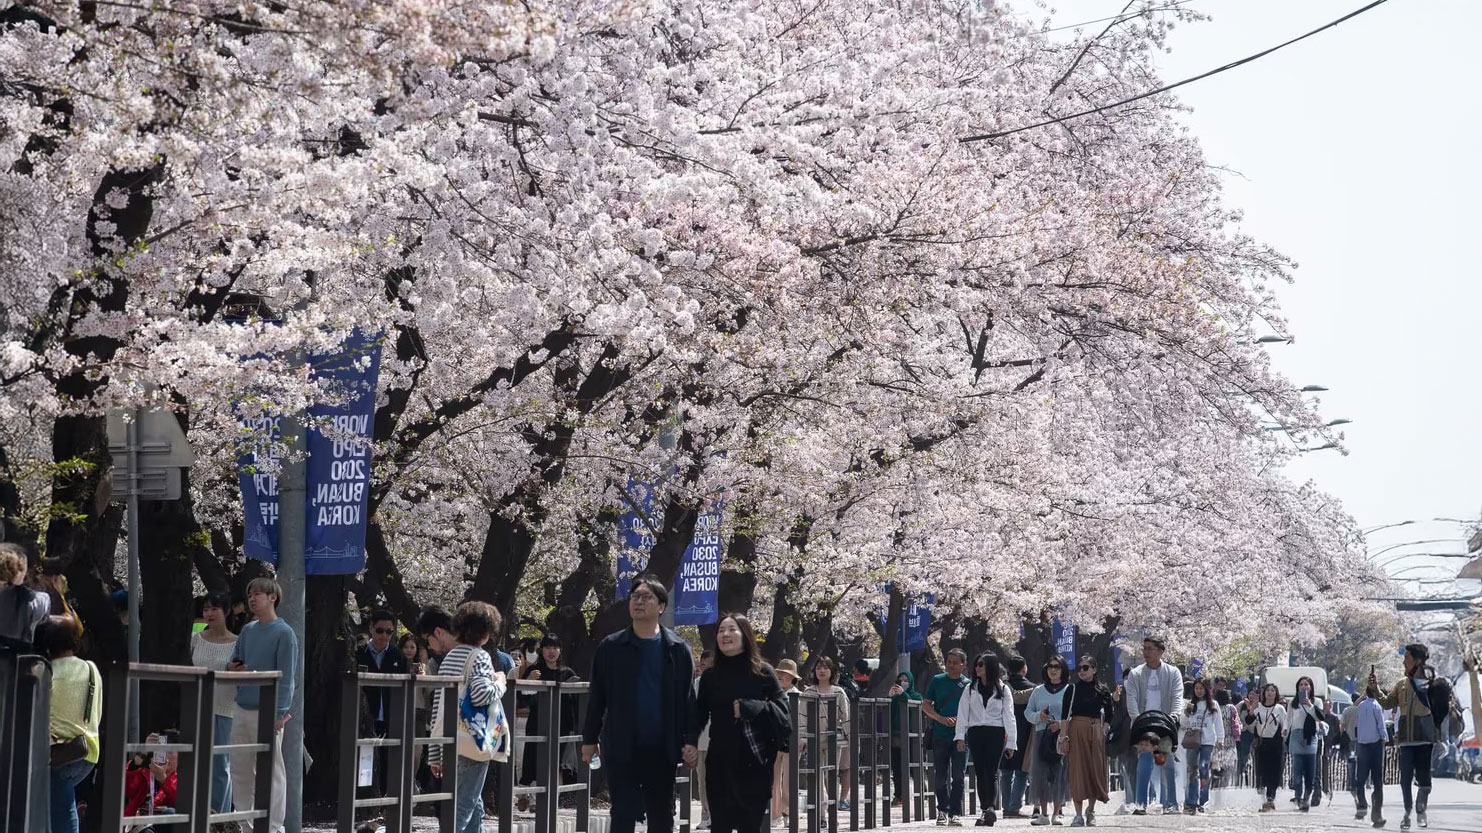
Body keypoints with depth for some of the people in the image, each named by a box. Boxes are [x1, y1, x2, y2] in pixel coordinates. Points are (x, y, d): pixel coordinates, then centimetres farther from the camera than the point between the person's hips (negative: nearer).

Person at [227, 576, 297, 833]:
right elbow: (233, 663, 22)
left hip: (267, 712, -7)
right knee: (240, 769, 11)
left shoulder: (283, 633, -7)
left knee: (271, 771, -1)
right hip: (241, 709, 7)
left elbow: (285, 678, -10)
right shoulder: (247, 631, 12)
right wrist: (233, 668, -3)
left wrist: (279, 714, -16)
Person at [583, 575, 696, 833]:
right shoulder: (611, 648, 2)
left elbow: (688, 698, 1)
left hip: (662, 749, 1)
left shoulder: (677, 649, 1)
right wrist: (589, 738, 4)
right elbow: (597, 697, 5)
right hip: (622, 748, -1)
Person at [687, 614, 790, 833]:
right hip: (720, 764, 2)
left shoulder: (762, 673, 1)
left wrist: (747, 708, -13)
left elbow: (781, 709, -2)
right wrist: (691, 742, -6)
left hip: (754, 765, -2)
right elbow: (699, 714, 10)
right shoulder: (710, 676, 8)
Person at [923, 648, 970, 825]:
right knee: (940, 776, 6)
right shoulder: (937, 681, 4)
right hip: (940, 736, 1)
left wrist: (959, 720, -13)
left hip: (961, 736, -1)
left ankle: (955, 813, -1)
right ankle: (942, 810, 19)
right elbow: (925, 705, 4)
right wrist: (941, 719, -10)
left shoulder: (968, 685, 3)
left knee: (958, 776, -4)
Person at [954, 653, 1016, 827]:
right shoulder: (971, 689, 12)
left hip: (995, 734, -3)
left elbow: (1009, 717, 6)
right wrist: (960, 736, 0)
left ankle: (990, 808, -22)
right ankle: (985, 810, 5)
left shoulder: (1003, 689, 7)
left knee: (991, 772, -13)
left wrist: (1011, 742, 1)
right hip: (975, 733, 3)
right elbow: (963, 713, 10)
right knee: (980, 773, 1)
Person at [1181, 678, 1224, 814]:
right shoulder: (1190, 704, 13)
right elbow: (1185, 724, 15)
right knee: (1192, 770, -2)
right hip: (1192, 741, 2)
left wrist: (1220, 739, 2)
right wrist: (1186, 714, -3)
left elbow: (1218, 723, 8)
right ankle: (1191, 802, -4)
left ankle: (1203, 802, -2)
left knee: (1203, 769, -8)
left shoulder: (1213, 705, 8)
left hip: (1207, 741, -2)